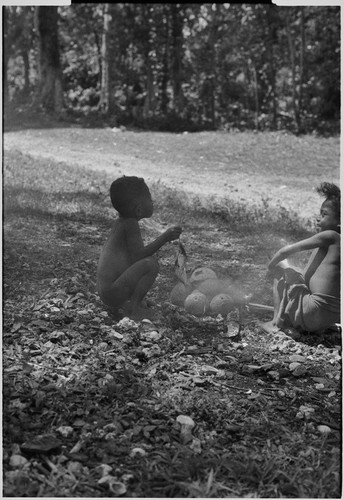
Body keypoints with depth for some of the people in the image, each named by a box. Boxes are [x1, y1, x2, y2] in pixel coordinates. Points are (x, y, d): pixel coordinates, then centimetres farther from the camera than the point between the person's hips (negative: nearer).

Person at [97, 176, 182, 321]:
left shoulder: (119, 223, 12)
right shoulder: (130, 224, -14)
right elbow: (138, 256, -22)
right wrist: (165, 237, -19)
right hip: (113, 294, -10)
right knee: (151, 264, -24)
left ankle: (132, 299, 11)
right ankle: (133, 308, -12)